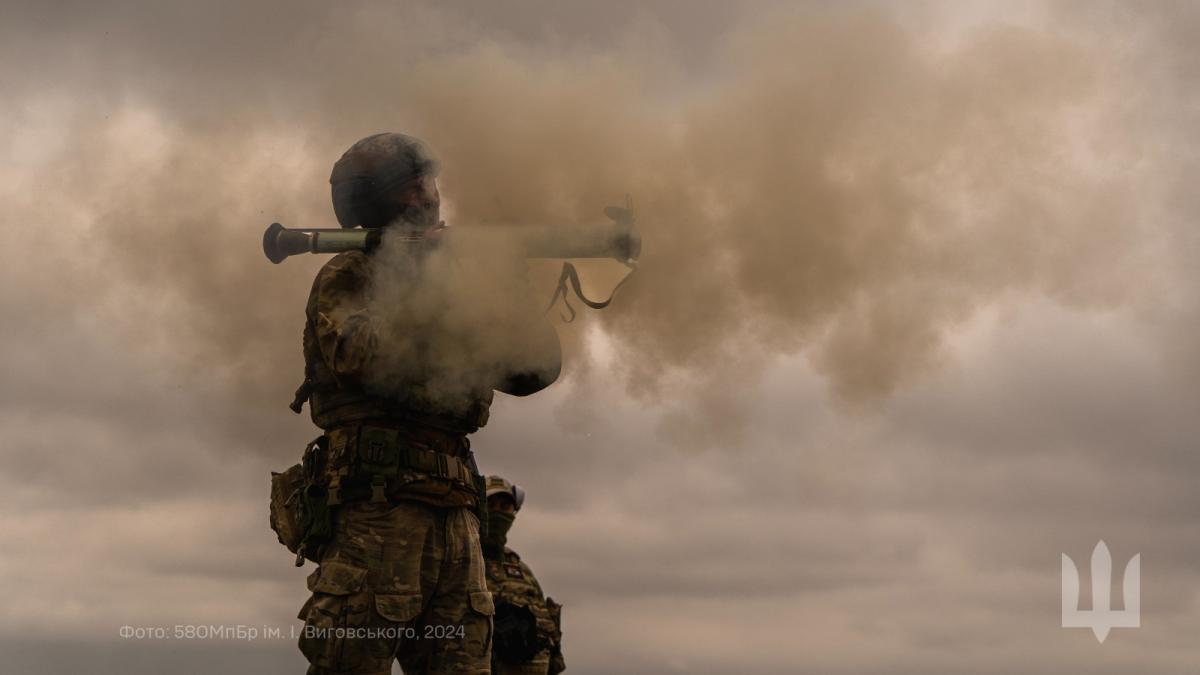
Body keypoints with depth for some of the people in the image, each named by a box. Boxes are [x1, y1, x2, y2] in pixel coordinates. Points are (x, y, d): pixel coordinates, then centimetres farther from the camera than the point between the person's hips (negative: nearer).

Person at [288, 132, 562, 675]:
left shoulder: (453, 283, 24)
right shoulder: (346, 277, 6)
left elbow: (534, 371, 19)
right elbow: (357, 354, -16)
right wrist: (418, 271, -10)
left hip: (454, 522, 6)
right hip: (375, 508, -6)